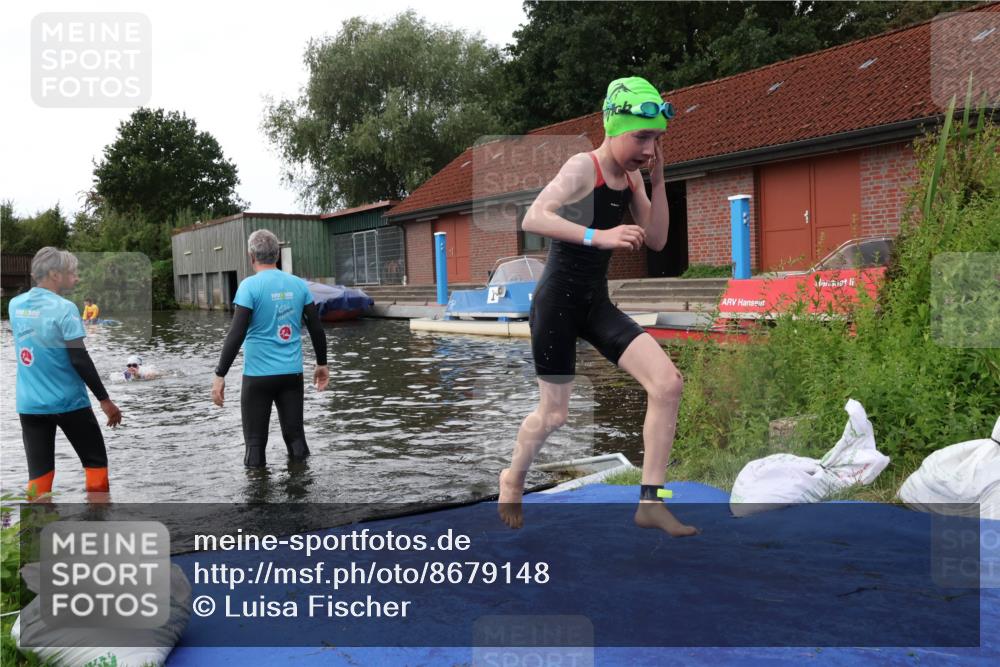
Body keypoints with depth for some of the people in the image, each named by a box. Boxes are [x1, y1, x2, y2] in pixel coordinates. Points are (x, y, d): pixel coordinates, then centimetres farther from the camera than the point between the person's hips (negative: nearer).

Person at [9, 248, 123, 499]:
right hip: (68, 402, -5)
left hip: (30, 404, 5)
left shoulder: (15, 305, 4)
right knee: (96, 461, 10)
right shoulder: (64, 308, -15)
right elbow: (79, 360, -18)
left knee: (39, 472, 7)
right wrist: (105, 400, -11)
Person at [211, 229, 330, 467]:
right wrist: (322, 364, 19)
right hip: (292, 373, 4)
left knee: (255, 442, 6)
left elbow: (236, 334, -14)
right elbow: (317, 329, 7)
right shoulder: (299, 284, 3)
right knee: (296, 436, 13)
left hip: (259, 374, -4)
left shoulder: (250, 286, -10)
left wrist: (220, 375, -10)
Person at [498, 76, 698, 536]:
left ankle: (649, 502, 0)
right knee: (554, 414, 3)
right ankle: (513, 478, 35)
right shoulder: (583, 168, -15)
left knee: (668, 383, -8)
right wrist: (599, 235, -39)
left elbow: (656, 241, 8)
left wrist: (657, 182, -3)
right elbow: (533, 218, -29)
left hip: (597, 302, 7)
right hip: (557, 300, -7)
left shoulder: (631, 177, 7)